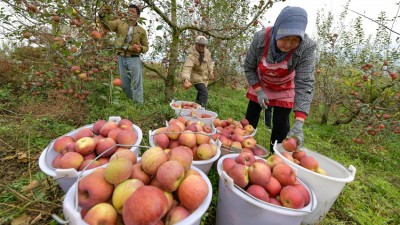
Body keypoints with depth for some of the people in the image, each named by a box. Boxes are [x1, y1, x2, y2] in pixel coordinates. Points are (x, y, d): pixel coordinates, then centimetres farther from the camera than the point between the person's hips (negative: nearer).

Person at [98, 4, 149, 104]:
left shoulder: (141, 30, 5)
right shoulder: (120, 23, 7)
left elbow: (146, 47, 9)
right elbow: (107, 25, -6)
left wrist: (140, 48, -12)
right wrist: (102, 16, -25)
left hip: (134, 59, -2)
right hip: (121, 58, 3)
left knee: (136, 84, -3)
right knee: (124, 84, 9)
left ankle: (138, 105, 5)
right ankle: (132, 101, 27)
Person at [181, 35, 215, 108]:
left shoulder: (207, 52, -9)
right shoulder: (192, 56, -30)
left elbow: (209, 61, 10)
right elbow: (187, 67, -45)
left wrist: (211, 72, 1)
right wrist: (186, 79, -62)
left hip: (204, 77, 8)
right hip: (197, 77, -7)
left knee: (201, 93, 22)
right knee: (204, 94, -22)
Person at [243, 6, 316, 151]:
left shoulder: (307, 47, -32)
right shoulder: (260, 38, -29)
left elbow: (305, 84, -35)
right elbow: (249, 67, -14)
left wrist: (299, 123, -43)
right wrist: (258, 91, -24)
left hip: (284, 90, -1)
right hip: (260, 85, 2)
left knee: (281, 125, -4)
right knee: (250, 120, 8)